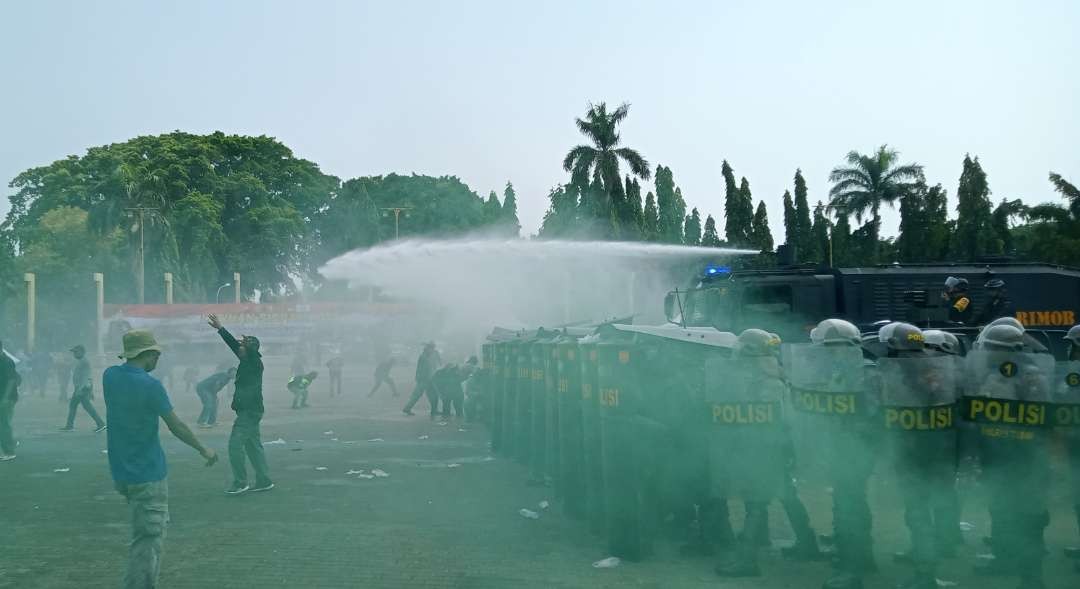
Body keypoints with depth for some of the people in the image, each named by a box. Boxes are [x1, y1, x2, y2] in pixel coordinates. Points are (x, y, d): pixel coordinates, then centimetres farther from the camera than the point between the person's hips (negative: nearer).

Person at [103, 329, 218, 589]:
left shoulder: (109, 376, 1)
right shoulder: (150, 386, -18)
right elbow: (177, 427, -12)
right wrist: (205, 450, -1)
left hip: (121, 472, 8)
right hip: (149, 474, -8)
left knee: (154, 528, 25)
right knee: (148, 539, -2)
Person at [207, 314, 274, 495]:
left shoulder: (255, 362, -10)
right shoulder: (246, 361, 13)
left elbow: (252, 351, -31)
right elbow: (233, 344, 20)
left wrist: (248, 344, -50)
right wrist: (219, 328, 21)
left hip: (250, 411, -10)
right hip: (248, 411, 10)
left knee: (235, 444, -10)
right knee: (253, 445, 12)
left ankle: (240, 483, -6)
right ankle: (264, 481, 15)